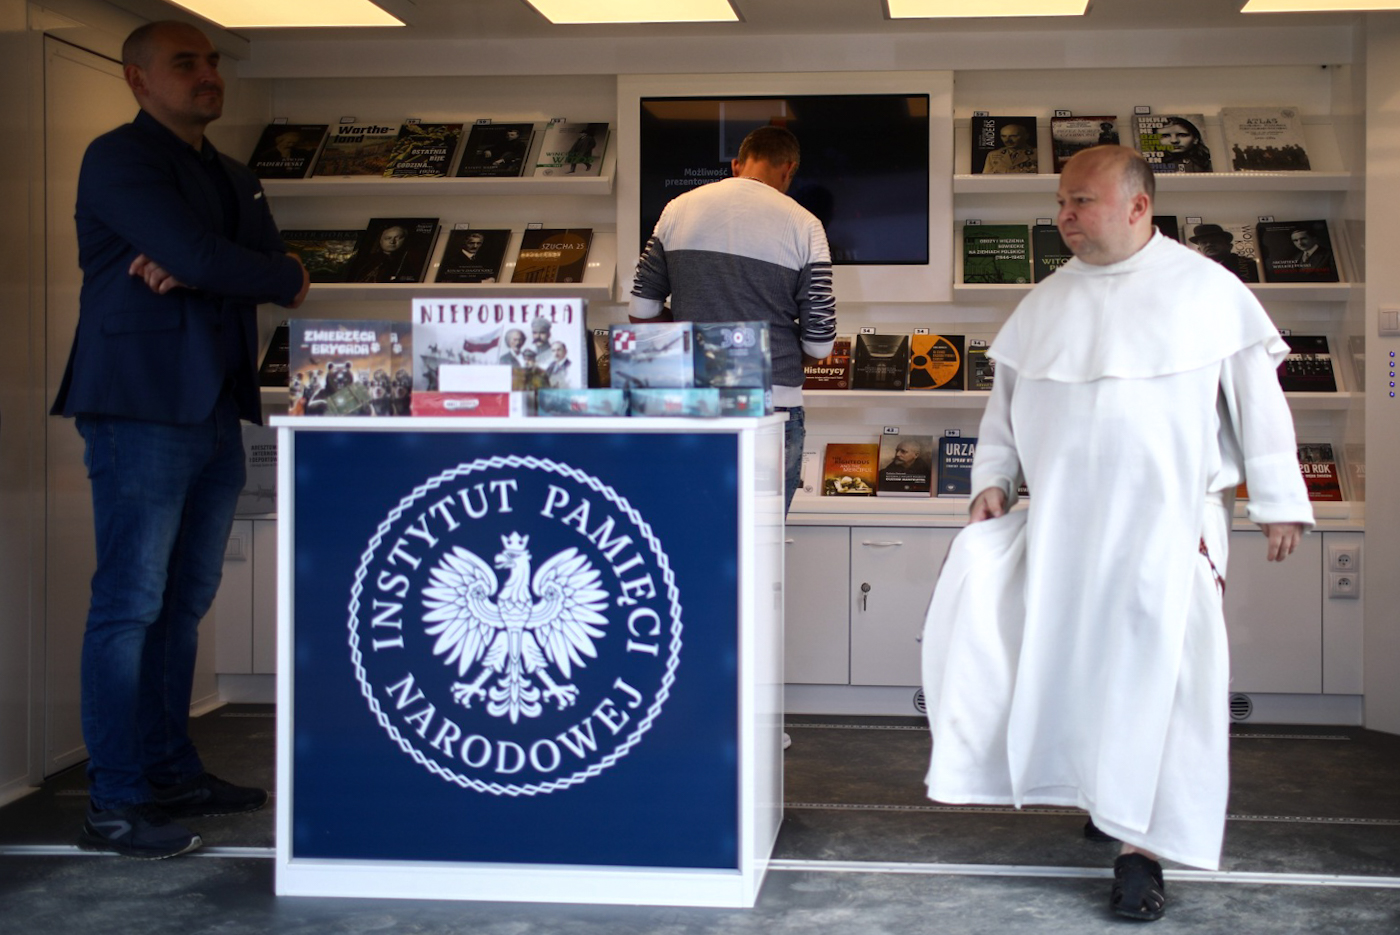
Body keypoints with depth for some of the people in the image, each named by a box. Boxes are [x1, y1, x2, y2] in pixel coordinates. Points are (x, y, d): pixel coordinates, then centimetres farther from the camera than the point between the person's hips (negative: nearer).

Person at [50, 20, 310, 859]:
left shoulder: (234, 179, 21)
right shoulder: (120, 159, -5)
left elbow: (271, 266, 6)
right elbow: (197, 255, -18)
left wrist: (189, 270, -11)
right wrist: (285, 280, -2)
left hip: (216, 413, 8)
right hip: (143, 411, -8)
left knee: (184, 602, 11)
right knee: (130, 605, -6)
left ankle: (172, 772, 20)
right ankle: (114, 804, -1)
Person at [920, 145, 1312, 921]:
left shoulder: (1207, 290, 0)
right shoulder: (1046, 302, 11)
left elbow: (1257, 396, 1)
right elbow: (1006, 398, 18)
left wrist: (1278, 502, -2)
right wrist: (992, 478, 6)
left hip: (1167, 524, -4)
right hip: (1057, 523, 4)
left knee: (1157, 680, -6)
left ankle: (1141, 846, 7)